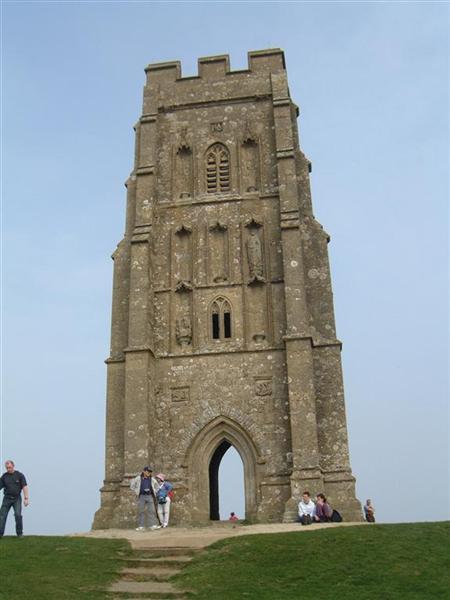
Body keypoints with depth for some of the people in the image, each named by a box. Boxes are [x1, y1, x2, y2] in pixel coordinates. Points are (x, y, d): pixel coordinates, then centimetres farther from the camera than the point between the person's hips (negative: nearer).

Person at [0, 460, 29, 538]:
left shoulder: (20, 475, -3)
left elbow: (25, 487, -7)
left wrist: (26, 498, -16)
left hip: (17, 498, -2)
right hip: (7, 498, 3)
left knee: (18, 515, -12)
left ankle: (20, 533, 0)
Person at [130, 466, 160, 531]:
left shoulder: (152, 479, 6)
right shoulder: (138, 478, 1)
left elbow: (157, 487, 20)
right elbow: (132, 485, 8)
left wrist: (154, 493, 9)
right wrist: (137, 492, 3)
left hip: (150, 497, 1)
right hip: (141, 497, -1)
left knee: (151, 511, -6)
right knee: (141, 511, 0)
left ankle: (153, 525, -6)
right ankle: (141, 526, 4)